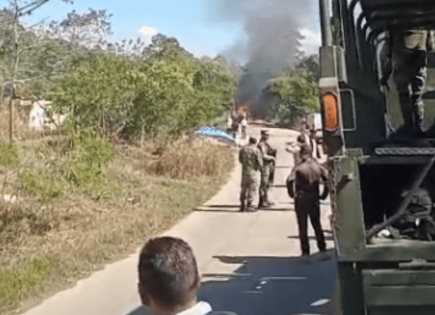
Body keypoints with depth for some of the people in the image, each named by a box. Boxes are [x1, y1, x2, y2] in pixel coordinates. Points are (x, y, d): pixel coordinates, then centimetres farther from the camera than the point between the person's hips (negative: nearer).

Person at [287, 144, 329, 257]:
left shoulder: (298, 167, -11)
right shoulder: (318, 166, 0)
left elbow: (290, 180, -25)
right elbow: (328, 179, -7)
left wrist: (292, 194, -12)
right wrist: (324, 194, 0)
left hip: (301, 198, -3)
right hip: (314, 198, 3)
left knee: (303, 226, 6)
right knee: (317, 224, 18)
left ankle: (305, 251, 7)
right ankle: (322, 248, 20)